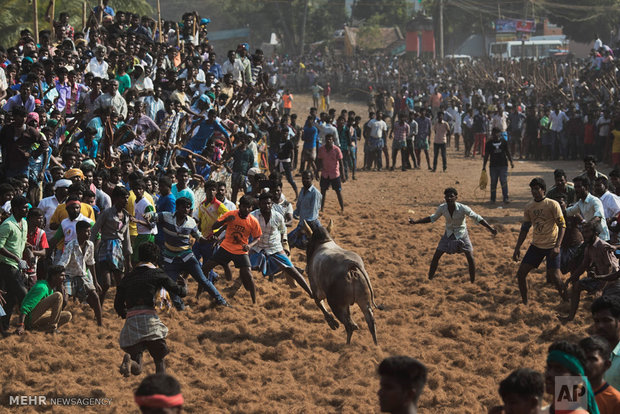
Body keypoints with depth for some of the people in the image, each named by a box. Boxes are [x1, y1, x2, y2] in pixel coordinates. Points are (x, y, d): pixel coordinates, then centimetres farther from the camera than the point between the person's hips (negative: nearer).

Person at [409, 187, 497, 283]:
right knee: (436, 257, -3)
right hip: (449, 233, 3)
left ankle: (473, 282, 6)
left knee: (470, 258, -10)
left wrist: (491, 229, -26)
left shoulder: (463, 209, -28)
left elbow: (477, 218, -20)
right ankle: (430, 279, 11)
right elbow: (433, 218, 0)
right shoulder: (442, 208, -18)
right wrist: (415, 222, -5)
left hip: (461, 234, -3)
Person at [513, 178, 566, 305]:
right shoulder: (529, 207, 5)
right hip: (536, 245, 6)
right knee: (521, 273, 0)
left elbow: (562, 225, -13)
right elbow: (524, 229, 14)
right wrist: (517, 248, 9)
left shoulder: (552, 204, -11)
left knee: (555, 277, -14)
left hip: (551, 246, -6)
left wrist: (557, 246, -23)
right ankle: (524, 302, 15)